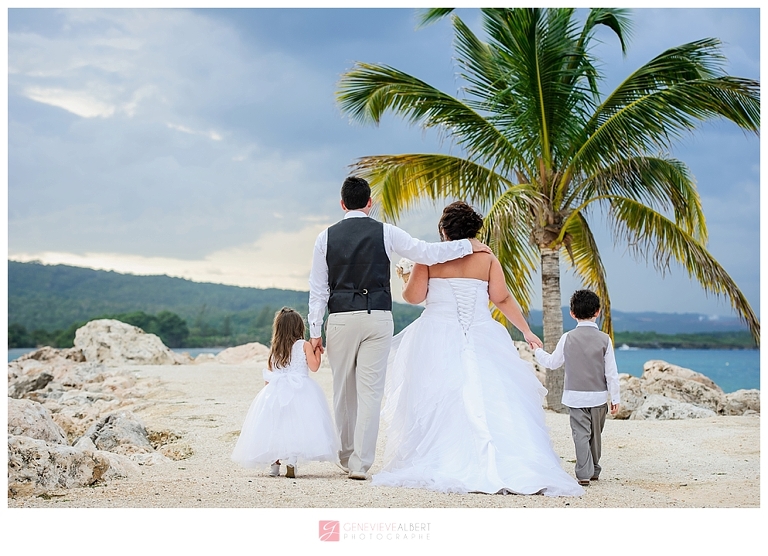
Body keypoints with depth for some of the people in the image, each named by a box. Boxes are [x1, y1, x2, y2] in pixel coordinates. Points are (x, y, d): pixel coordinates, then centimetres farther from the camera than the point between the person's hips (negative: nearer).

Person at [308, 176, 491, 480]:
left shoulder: (326, 237, 5)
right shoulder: (385, 232, 1)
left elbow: (318, 289, 5)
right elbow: (428, 253, 2)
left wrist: (315, 331, 8)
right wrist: (469, 245, 14)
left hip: (341, 318, 1)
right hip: (378, 318, -1)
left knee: (343, 391, 13)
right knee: (370, 390, -1)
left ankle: (346, 457, 25)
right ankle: (360, 463, -4)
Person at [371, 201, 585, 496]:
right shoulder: (487, 259, 4)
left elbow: (414, 296, -2)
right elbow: (502, 299, 3)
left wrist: (405, 279, 20)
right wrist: (526, 330, 11)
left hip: (438, 340, -1)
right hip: (482, 339, 1)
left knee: (437, 404, 2)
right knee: (492, 402, -1)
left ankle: (435, 468, -1)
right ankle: (509, 468, -9)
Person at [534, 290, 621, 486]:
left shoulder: (567, 338, -4)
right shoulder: (604, 339, -5)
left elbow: (552, 362, 9)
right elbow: (611, 372, -4)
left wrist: (537, 351, 27)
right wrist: (615, 398, 4)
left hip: (575, 396, -1)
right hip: (598, 396, 1)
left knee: (581, 434, -2)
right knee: (595, 434, 15)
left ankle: (584, 473, -10)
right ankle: (594, 470, 27)